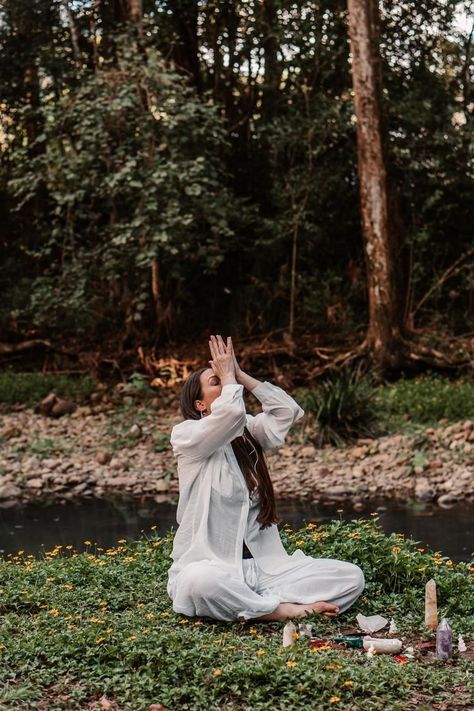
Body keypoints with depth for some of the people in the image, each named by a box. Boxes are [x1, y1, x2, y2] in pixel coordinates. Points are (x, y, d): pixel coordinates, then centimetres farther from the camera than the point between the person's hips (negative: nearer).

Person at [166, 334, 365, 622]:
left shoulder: (249, 432, 16)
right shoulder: (187, 435, -4)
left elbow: (289, 410, 1)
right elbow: (231, 411, -22)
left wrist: (241, 374, 4)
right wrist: (228, 374, -3)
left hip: (264, 565, 5)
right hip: (211, 568, -5)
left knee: (351, 576, -12)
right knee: (200, 582, -43)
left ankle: (259, 603, -21)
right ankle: (280, 609, -23)